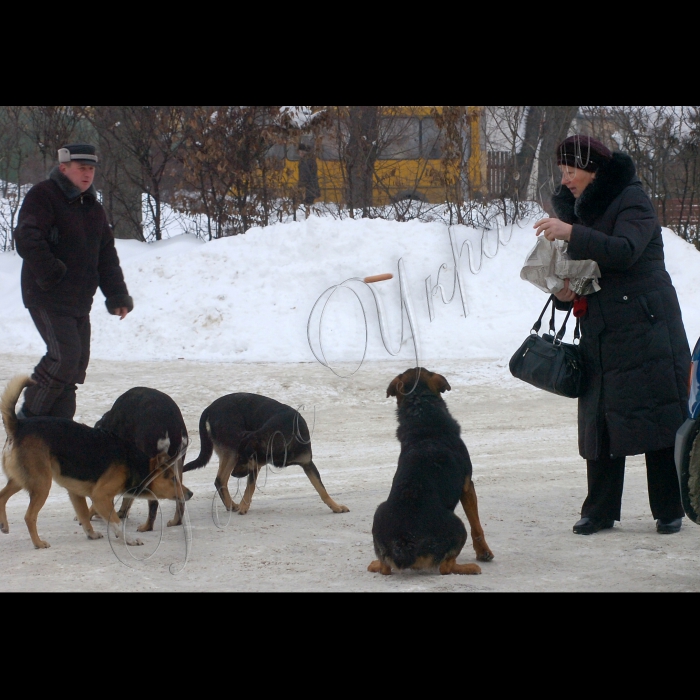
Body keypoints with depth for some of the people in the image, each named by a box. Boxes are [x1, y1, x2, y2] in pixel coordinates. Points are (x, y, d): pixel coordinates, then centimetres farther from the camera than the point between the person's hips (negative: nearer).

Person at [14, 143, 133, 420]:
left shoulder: (93, 207, 17)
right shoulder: (42, 197, -9)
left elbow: (106, 255, 20)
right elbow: (27, 241, -20)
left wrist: (117, 294, 11)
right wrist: (52, 275, -22)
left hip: (80, 301, 8)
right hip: (48, 298, -8)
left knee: (77, 363, 6)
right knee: (65, 355, -19)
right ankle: (30, 417, -6)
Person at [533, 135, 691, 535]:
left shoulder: (632, 201, -7)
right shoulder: (579, 209, 17)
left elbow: (625, 251, -25)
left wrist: (572, 233, -31)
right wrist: (564, 295, 0)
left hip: (645, 331, -7)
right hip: (599, 335, 7)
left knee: (657, 418, -5)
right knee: (600, 421, 3)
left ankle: (669, 509, 1)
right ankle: (600, 510, 8)